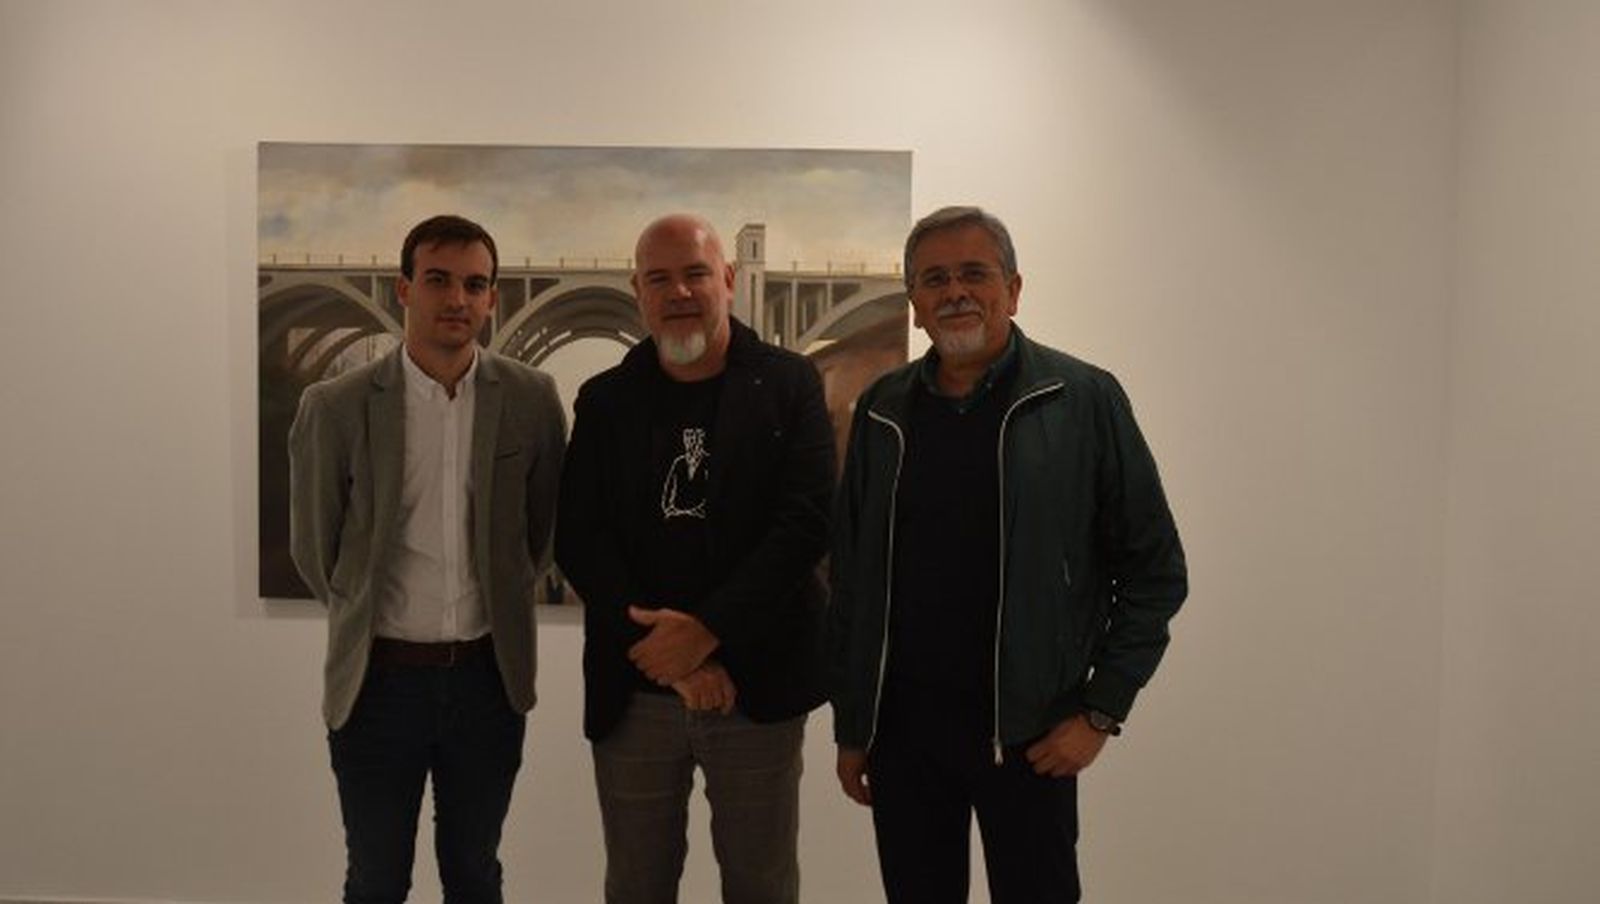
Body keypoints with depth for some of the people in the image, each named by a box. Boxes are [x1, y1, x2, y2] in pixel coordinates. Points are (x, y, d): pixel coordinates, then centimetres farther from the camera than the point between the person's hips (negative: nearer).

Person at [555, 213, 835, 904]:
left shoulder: (788, 384, 1)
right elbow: (578, 538, -1)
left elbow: (809, 521, -9)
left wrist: (707, 632, -16)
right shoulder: (605, 400, 6)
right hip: (632, 692, 2)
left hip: (758, 684, -1)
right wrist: (667, 652, -12)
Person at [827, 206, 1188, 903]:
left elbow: (1154, 572, -2)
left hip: (1028, 734, -3)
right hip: (900, 728, 3)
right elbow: (850, 578, 9)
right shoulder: (882, 411, 5)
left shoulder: (1083, 400, -5)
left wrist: (1101, 711, -6)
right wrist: (849, 725, 9)